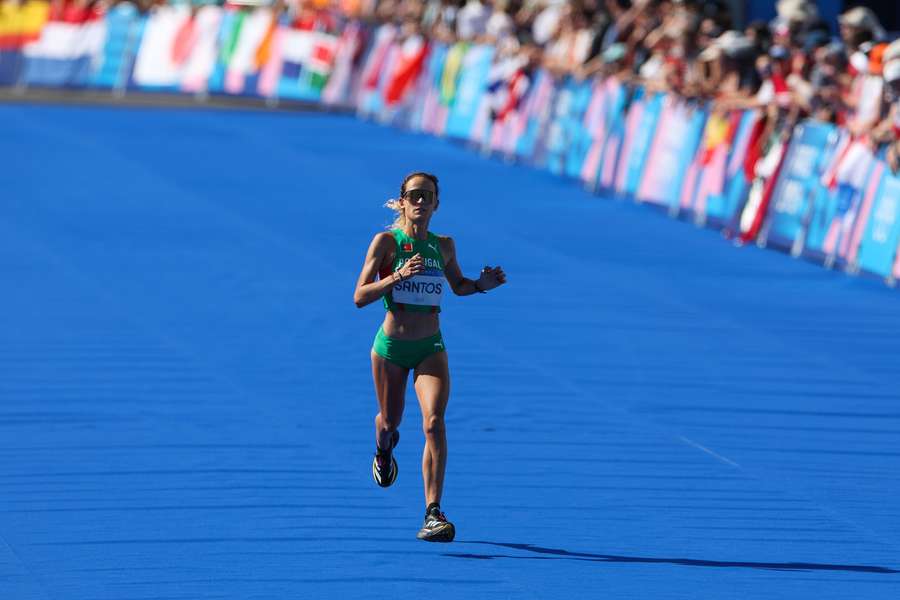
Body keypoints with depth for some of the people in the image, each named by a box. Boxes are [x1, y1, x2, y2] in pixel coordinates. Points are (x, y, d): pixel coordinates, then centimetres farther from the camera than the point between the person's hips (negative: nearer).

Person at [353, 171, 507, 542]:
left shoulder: (444, 246, 2)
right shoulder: (386, 241, -9)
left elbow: (457, 286, 21)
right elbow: (360, 296, -14)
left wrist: (481, 285, -1)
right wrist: (397, 277, -28)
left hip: (431, 348, 1)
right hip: (391, 347, -1)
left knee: (434, 422, -20)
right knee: (390, 421, 18)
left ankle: (433, 514, -24)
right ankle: (383, 450, 59)